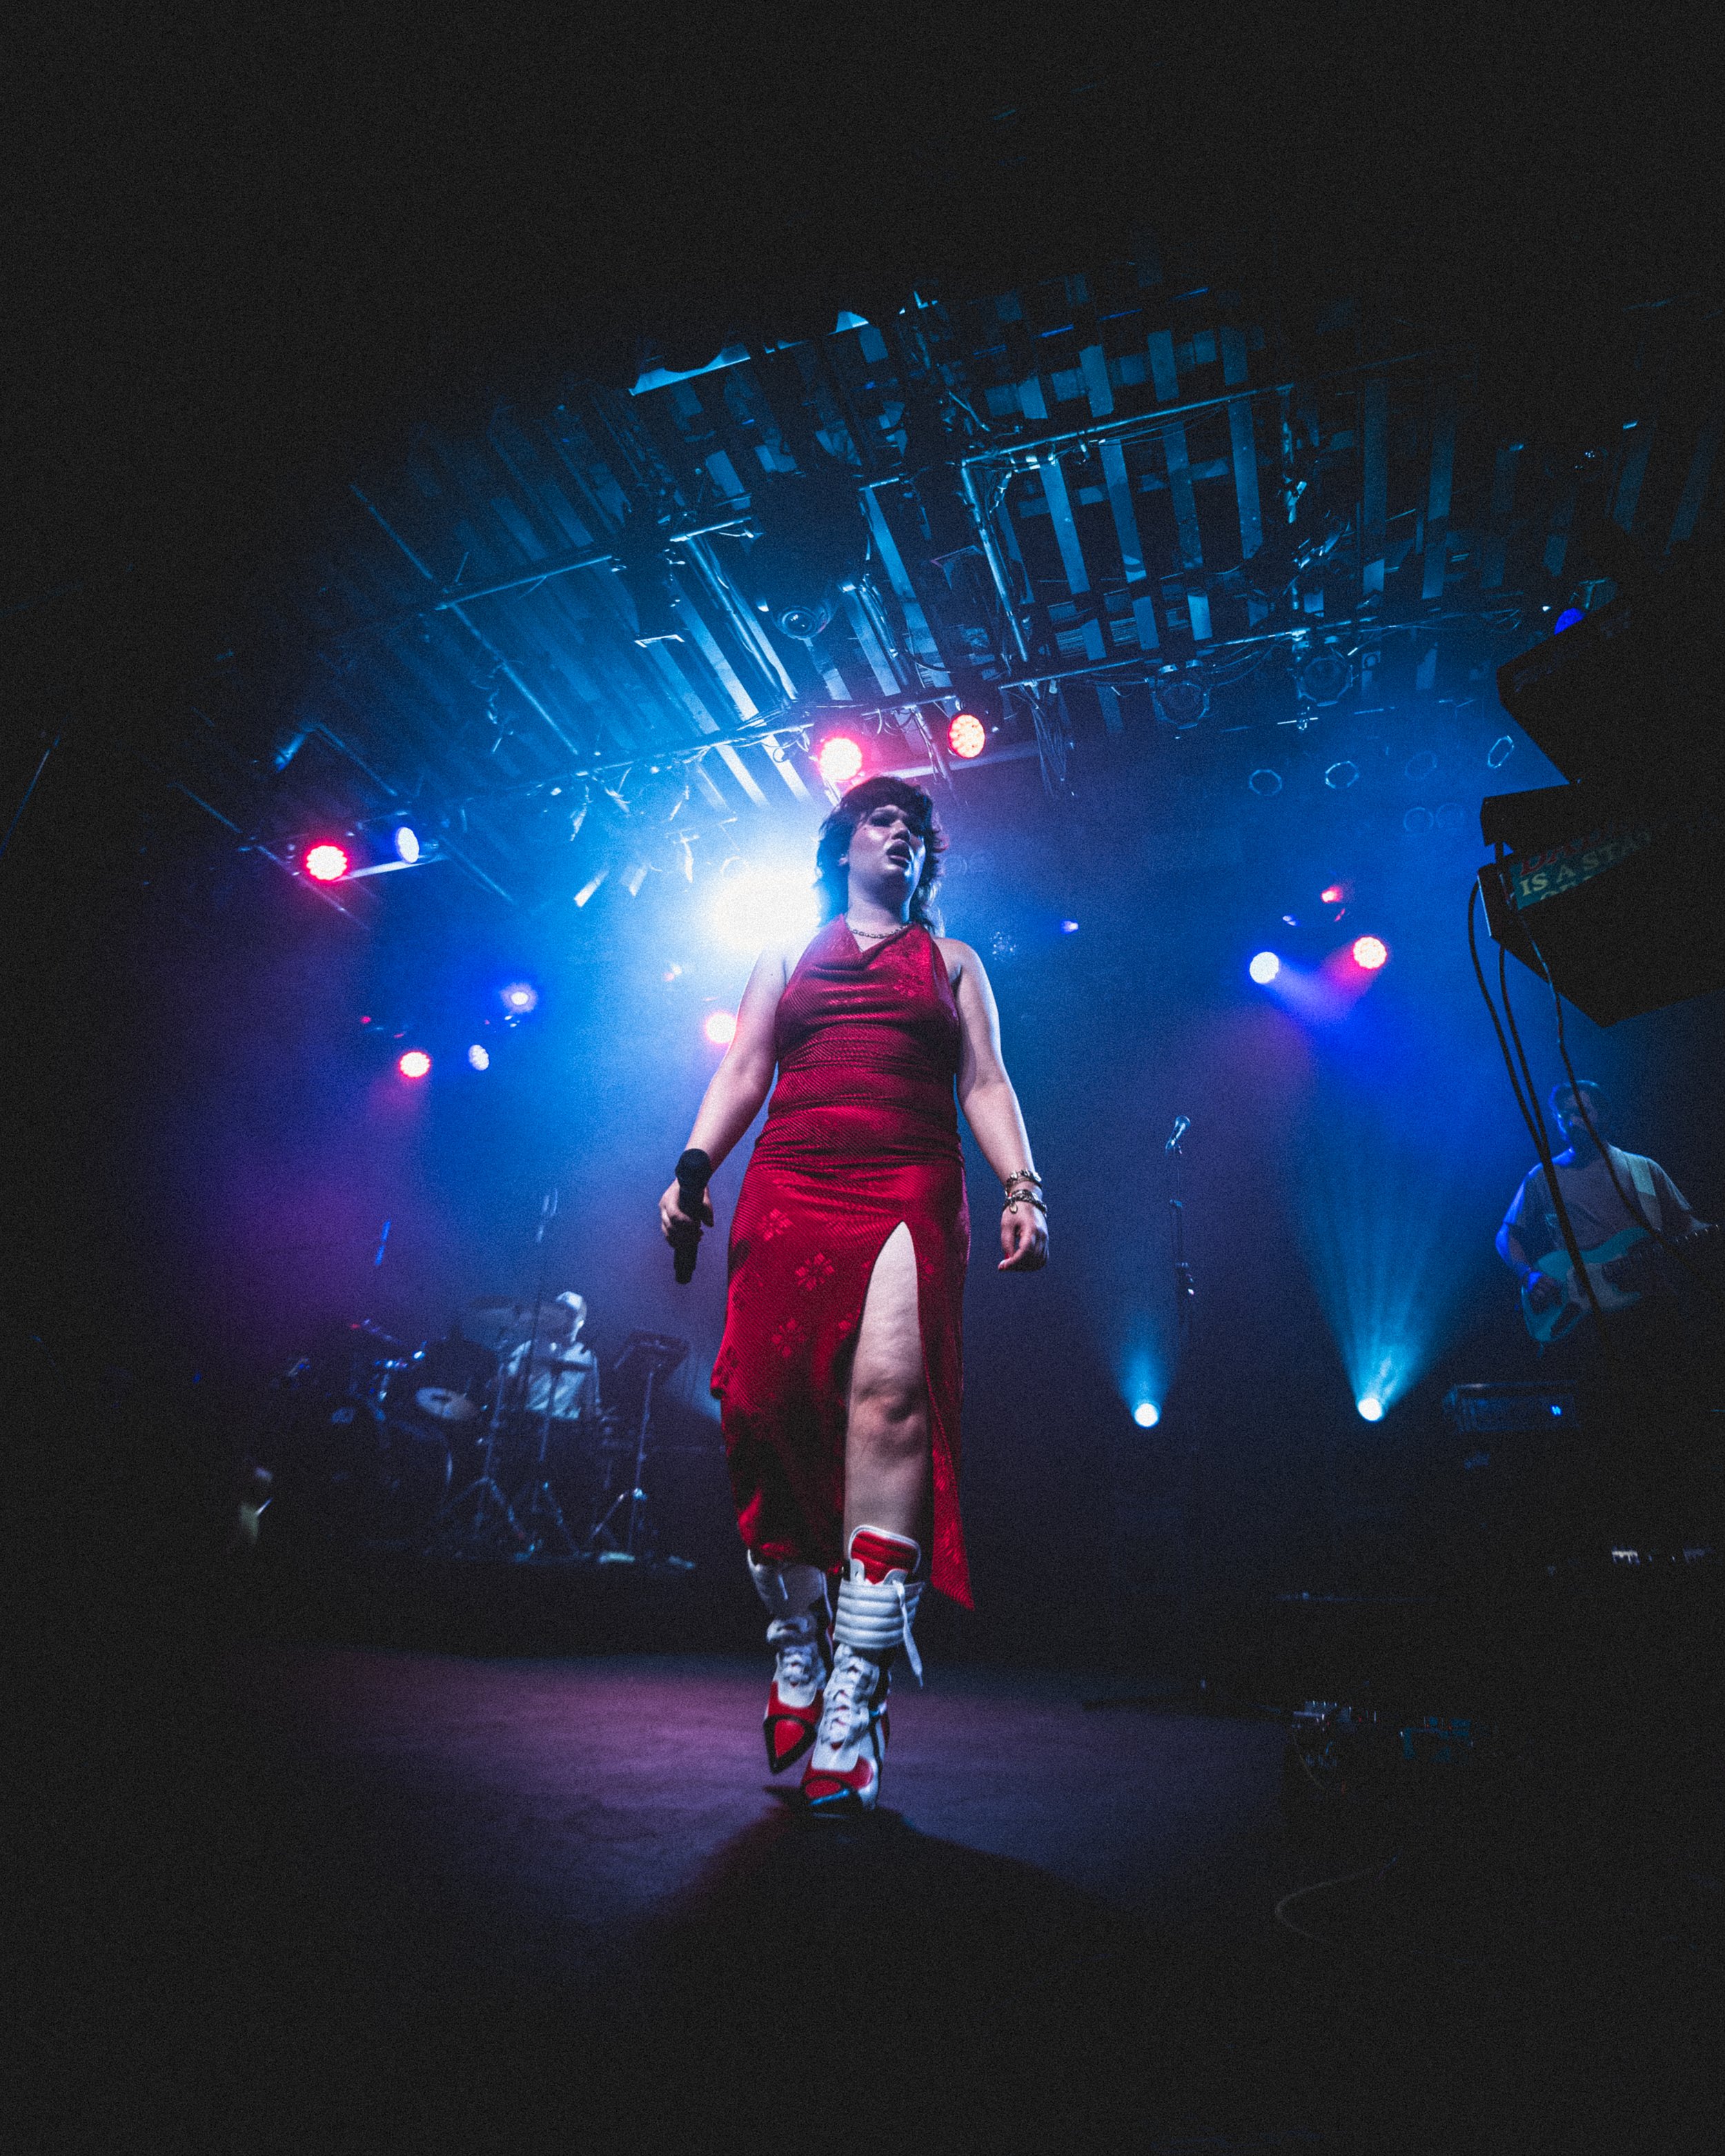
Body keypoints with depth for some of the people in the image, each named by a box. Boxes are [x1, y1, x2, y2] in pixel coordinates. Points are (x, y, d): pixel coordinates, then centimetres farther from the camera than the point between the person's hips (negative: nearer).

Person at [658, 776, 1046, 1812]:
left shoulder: (953, 962, 23)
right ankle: (797, 1649, 14)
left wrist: (1022, 1189, -4)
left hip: (912, 1194, -1)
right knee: (772, 1413, -7)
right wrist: (693, 1167, -1)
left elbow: (987, 1085, 13)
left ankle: (854, 1702, -17)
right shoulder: (786, 960, 26)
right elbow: (741, 1075, 16)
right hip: (788, 1192, 2)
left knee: (893, 1396, -22)